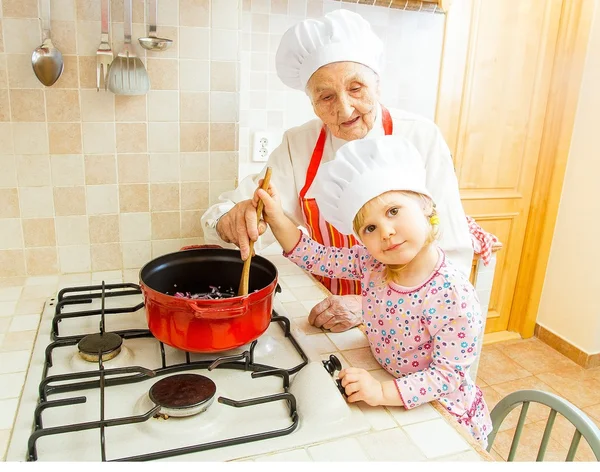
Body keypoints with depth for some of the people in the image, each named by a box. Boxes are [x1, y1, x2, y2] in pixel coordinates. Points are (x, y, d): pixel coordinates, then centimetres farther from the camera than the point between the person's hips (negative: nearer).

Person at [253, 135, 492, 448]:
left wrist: (383, 393, -33)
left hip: (442, 414, -4)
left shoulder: (453, 297, -30)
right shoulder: (371, 262, -14)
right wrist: (277, 218, -16)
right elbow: (315, 258, -4)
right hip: (395, 395, 4)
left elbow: (448, 374, -25)